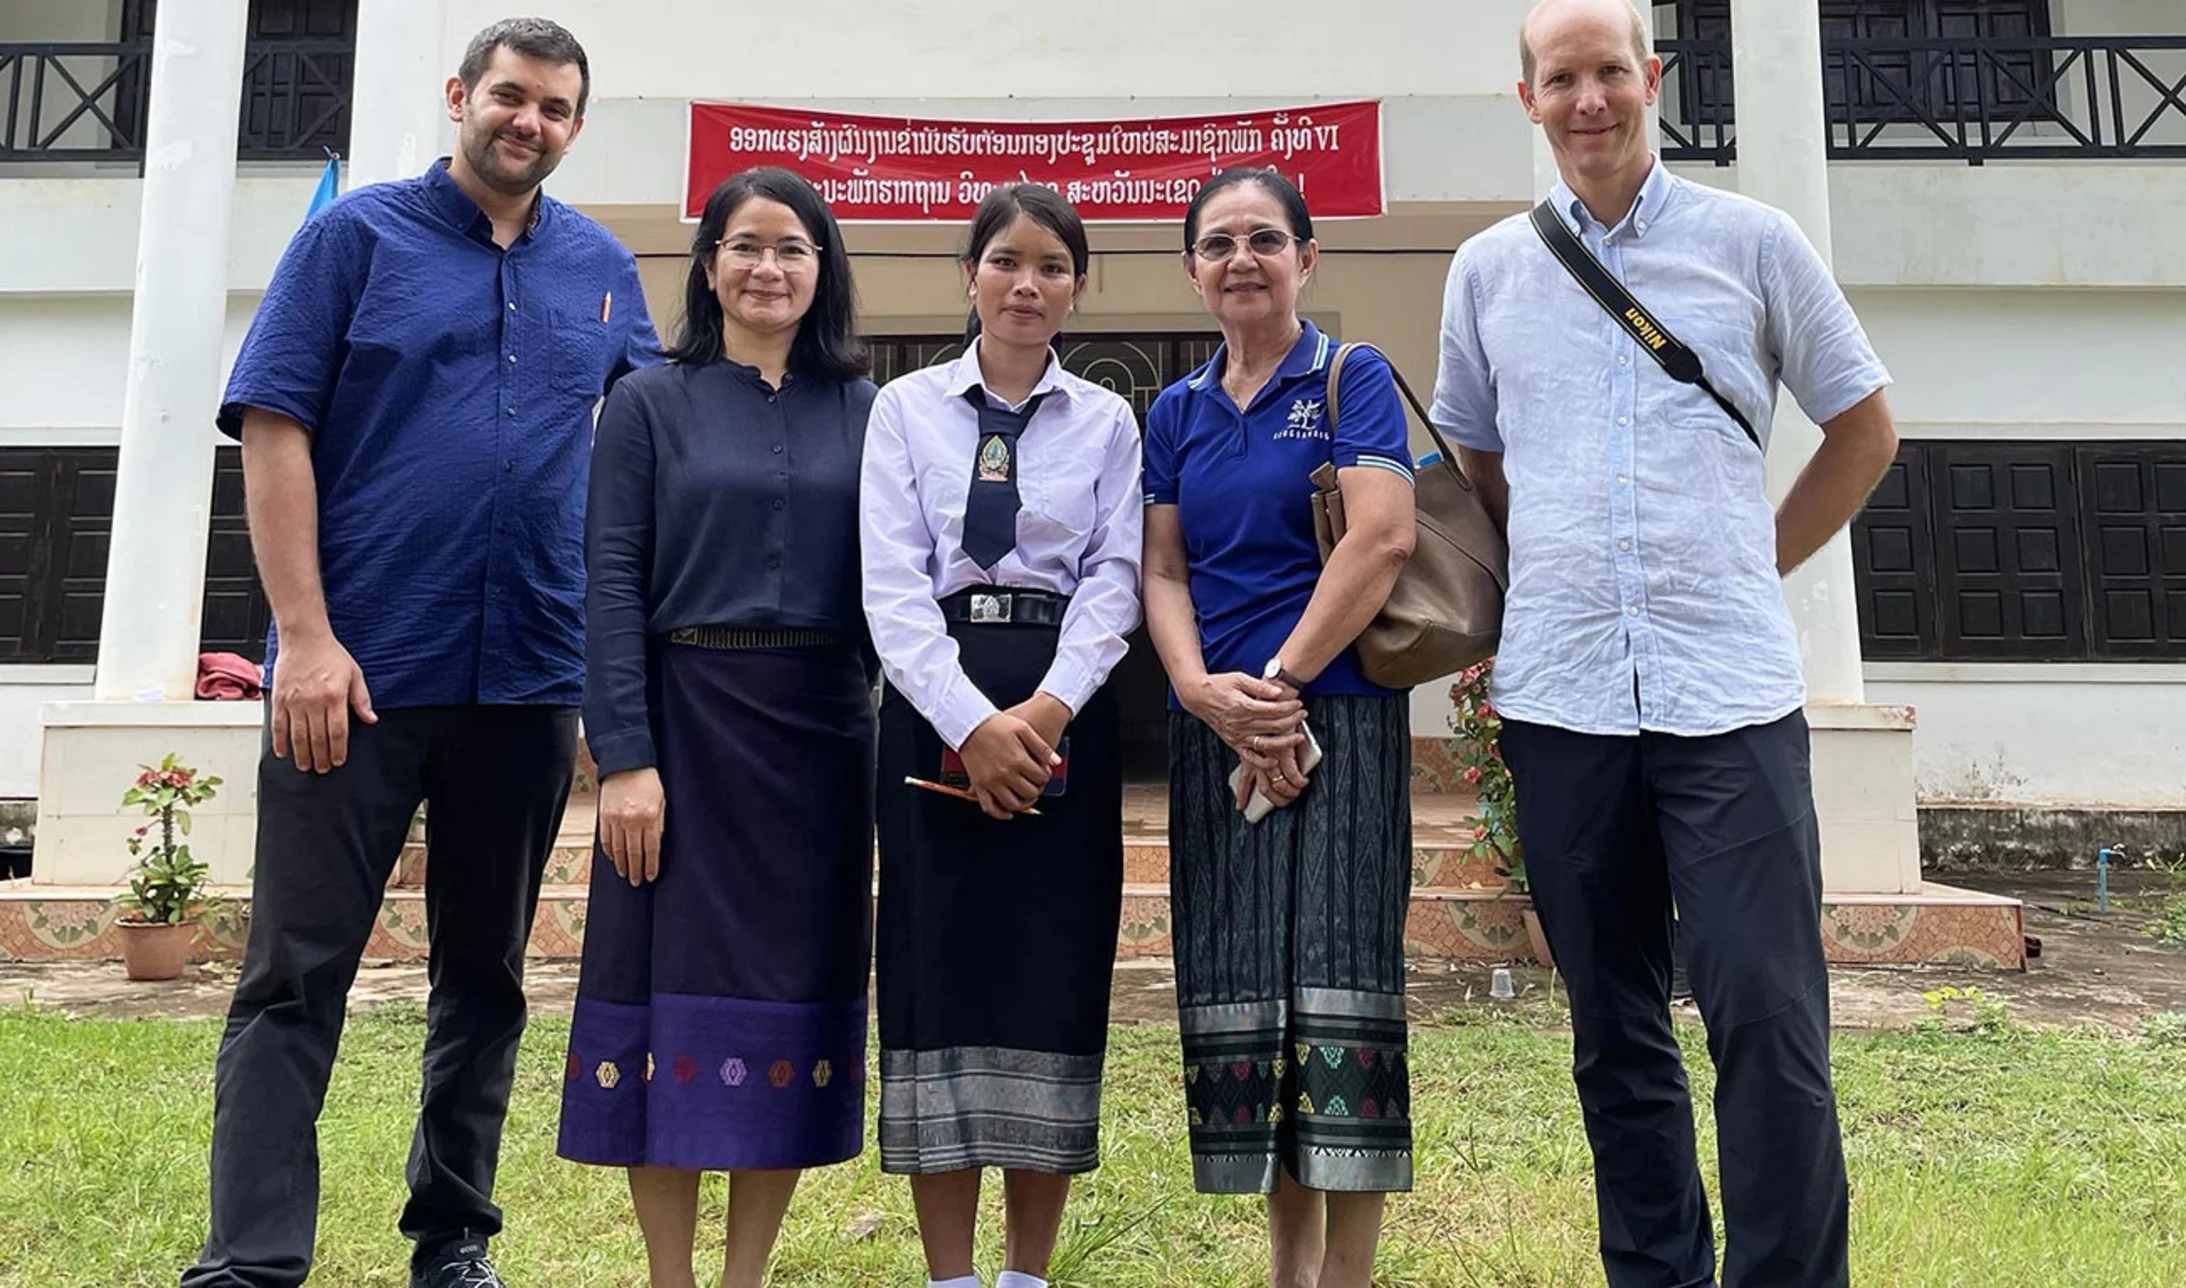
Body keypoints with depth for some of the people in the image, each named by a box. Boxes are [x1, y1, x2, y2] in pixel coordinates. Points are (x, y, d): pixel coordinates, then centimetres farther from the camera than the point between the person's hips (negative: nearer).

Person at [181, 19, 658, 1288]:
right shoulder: (358, 234, 2)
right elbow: (273, 428, -4)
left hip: (532, 676, 4)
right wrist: (305, 633, -13)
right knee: (295, 977, -2)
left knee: (488, 976, 13)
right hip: (362, 665, -3)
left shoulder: (603, 268, 11)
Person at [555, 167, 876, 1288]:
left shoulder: (865, 414, 10)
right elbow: (611, 587, -3)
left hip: (821, 735, 2)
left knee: (797, 995, 6)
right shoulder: (650, 404, 4)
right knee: (676, 986, 1)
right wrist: (623, 756, -12)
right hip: (686, 725, -2)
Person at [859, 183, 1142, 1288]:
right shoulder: (905, 408, 7)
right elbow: (892, 585, -3)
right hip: (935, 706, -1)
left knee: (1055, 975, 3)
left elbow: (1114, 580, 0)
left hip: (1066, 711, 1)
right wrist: (971, 721, -15)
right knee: (938, 970, 0)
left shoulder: (1106, 420, 10)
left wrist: (1046, 711, -15)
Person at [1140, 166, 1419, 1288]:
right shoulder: (1176, 414, 15)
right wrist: (1203, 691, -9)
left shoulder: (1353, 378, 2)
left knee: (1336, 972, -6)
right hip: (1214, 725, 5)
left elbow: (1382, 539, -11)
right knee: (1240, 981, 6)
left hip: (1336, 710, -4)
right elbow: (1163, 571, 8)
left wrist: (1281, 682, -13)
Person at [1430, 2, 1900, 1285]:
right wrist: (1548, 595, 10)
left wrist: (1760, 562, 7)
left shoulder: (1755, 241, 5)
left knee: (1769, 1014, -6)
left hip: (1732, 688, -2)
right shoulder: (1489, 270, 10)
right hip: (1561, 696, 2)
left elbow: (1866, 429, 13)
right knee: (1616, 1030, 10)